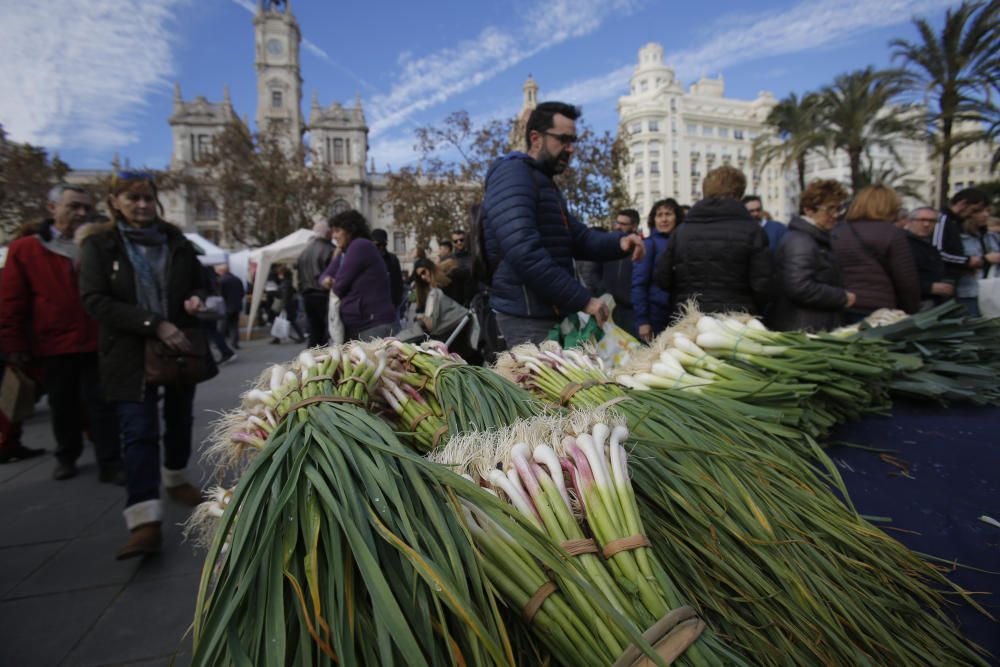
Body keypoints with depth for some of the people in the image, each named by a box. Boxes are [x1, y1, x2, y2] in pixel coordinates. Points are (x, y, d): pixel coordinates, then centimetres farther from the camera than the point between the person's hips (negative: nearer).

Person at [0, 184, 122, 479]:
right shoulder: (25, 249, 0)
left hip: (96, 342, 0)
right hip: (53, 345, 0)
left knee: (102, 404, 2)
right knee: (63, 407, 14)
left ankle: (110, 463, 8)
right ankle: (67, 457, 33)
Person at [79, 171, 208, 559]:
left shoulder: (176, 240, 6)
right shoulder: (99, 245, -3)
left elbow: (199, 282, 15)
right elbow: (95, 300, -11)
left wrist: (196, 299, -10)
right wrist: (154, 324, -22)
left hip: (180, 347, 4)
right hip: (131, 355, -3)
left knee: (179, 421, 16)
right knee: (139, 433, -10)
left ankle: (176, 481, 38)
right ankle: (144, 521, -9)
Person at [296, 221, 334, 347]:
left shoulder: (304, 251, 14)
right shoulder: (329, 250, -10)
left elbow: (299, 274, 17)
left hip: (308, 296, 7)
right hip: (323, 296, -7)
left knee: (314, 333, 11)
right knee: (329, 332, -4)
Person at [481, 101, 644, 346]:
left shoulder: (546, 184, 21)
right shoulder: (512, 175, -12)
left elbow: (578, 238, 18)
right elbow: (524, 251, -26)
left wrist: (619, 242, -4)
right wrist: (582, 300, -23)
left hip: (551, 314, 10)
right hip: (528, 318, -10)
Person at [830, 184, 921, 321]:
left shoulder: (835, 233, 9)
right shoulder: (892, 234, -5)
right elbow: (907, 282, -5)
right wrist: (911, 313, 5)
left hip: (841, 313, 5)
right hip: (880, 313, -4)